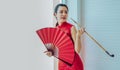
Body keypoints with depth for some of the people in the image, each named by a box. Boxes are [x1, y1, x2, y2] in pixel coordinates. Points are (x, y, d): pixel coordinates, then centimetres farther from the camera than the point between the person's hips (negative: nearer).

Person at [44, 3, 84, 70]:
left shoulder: (71, 28, -11)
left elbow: (77, 50, -16)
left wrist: (78, 36, -29)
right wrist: (51, 53, -6)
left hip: (74, 64, -5)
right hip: (61, 64, 5)